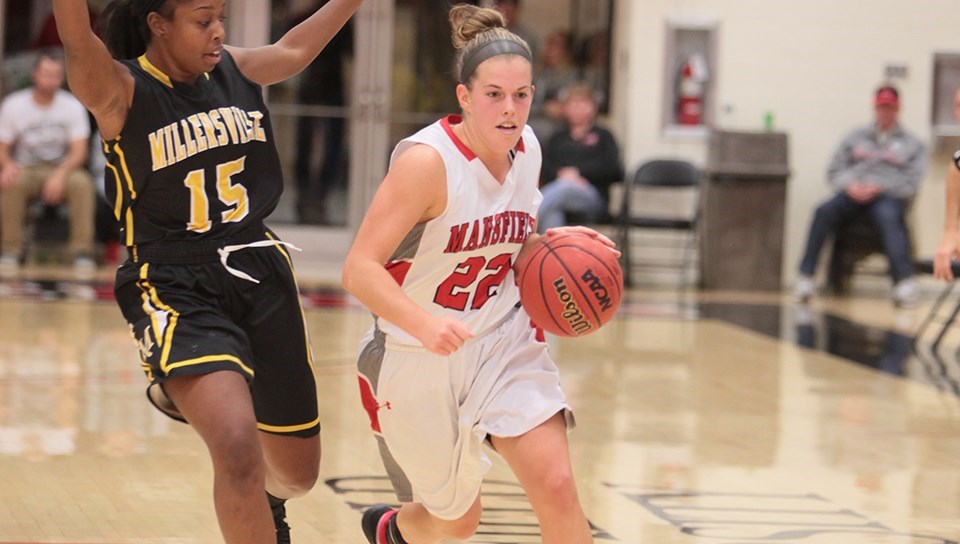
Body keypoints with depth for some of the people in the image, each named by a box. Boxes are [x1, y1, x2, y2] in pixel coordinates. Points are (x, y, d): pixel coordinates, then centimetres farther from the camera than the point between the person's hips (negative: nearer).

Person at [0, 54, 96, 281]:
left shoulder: (72, 106, -2)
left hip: (62, 169, 0)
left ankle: (82, 252, -29)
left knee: (82, 183, -32)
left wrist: (60, 174, -27)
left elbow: (79, 151, -7)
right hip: (24, 170, 0)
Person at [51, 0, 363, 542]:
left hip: (261, 278, 6)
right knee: (238, 447, -30)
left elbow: (292, 51, 26)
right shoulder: (123, 92, -12)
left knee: (297, 473, 15)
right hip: (176, 289, -6)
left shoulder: (235, 70, 5)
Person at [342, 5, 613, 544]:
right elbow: (359, 268, -26)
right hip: (419, 357, -4)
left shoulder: (528, 150, -1)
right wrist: (425, 324, -42)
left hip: (504, 342, 4)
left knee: (557, 487, -17)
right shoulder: (427, 160, -22)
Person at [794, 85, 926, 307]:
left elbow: (911, 181, 4)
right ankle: (805, 276, -34)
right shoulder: (855, 138, 24)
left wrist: (879, 187, -12)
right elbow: (834, 170, 17)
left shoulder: (911, 144, 17)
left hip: (889, 195, -2)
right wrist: (850, 184, -6)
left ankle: (904, 280, -52)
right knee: (825, 211, -30)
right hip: (853, 193, 2)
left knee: (889, 217, -38)